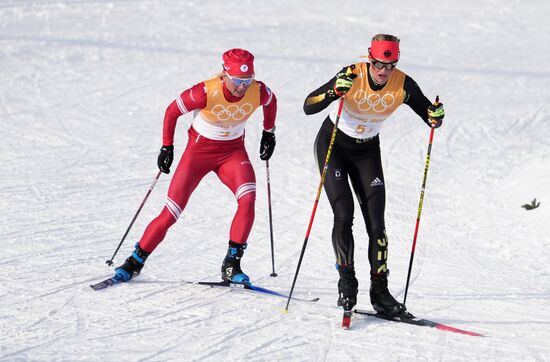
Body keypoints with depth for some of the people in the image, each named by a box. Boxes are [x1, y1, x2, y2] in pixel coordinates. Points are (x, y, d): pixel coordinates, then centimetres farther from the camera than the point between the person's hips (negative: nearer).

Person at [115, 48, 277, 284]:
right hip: (200, 148, -2)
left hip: (233, 151, 2)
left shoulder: (258, 92, -20)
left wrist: (269, 133, 15)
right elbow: (172, 111, -12)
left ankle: (231, 265, -17)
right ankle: (136, 261, 13)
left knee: (248, 198, -25)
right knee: (171, 212, -5)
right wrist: (166, 147, -8)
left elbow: (271, 101, 8)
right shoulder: (206, 92, -29)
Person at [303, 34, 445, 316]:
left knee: (376, 223, -6)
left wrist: (436, 117, -31)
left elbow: (430, 117, -7)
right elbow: (308, 107, -29)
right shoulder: (352, 76, -26)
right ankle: (347, 282, -5)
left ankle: (379, 290, 0)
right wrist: (334, 91, -46)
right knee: (344, 215, -16)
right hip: (332, 145, -3)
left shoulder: (403, 85, -18)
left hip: (367, 152, 3)